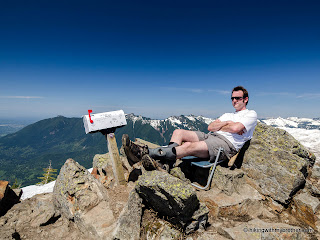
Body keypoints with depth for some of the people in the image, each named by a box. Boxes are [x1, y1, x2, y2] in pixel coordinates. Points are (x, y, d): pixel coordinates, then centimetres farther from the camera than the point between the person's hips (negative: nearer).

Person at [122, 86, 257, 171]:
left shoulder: (251, 114, 12)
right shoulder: (228, 115, 33)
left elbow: (235, 128, -10)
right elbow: (210, 127, 16)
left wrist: (220, 126, 6)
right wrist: (226, 123, 5)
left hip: (227, 143, -8)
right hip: (209, 136, 8)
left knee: (190, 146, -33)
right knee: (178, 132, -13)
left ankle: (147, 153, -41)